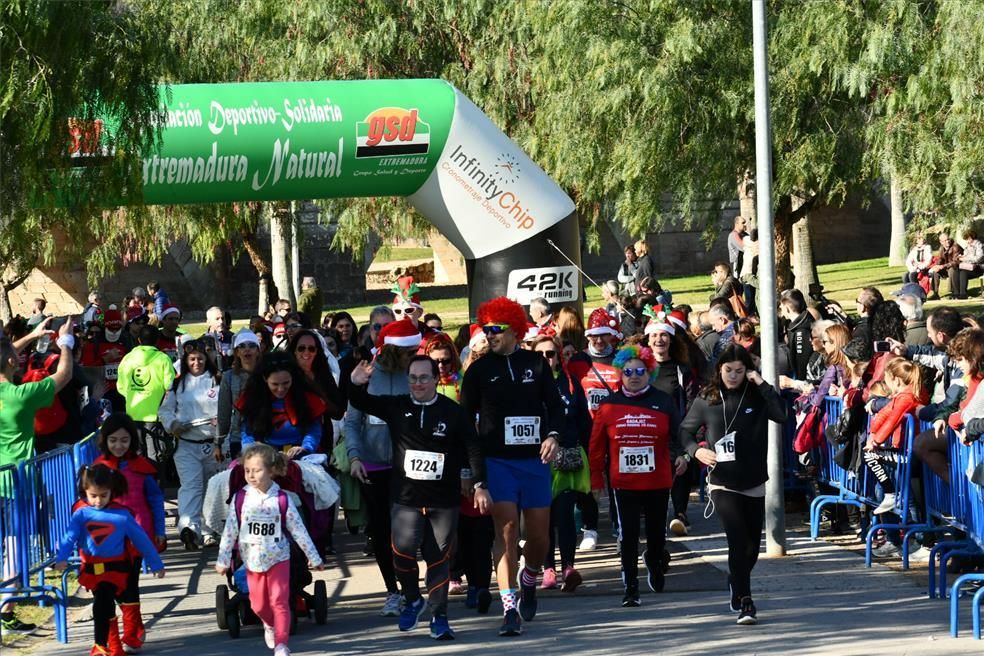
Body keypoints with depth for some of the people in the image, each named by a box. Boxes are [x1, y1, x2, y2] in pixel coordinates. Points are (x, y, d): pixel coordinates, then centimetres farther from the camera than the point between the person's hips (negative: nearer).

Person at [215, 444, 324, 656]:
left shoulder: (282, 500, -10)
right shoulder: (241, 499, -7)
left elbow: (299, 530, -4)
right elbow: (230, 531, -1)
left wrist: (313, 558, 0)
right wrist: (223, 559, 0)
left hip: (278, 559, -2)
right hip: (253, 560, 2)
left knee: (279, 601, -9)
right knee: (258, 604, 11)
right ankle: (269, 625, 43)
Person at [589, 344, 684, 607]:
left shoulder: (664, 402, 1)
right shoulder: (608, 406, 1)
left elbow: (677, 434, 2)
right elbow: (597, 446, 3)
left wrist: (681, 455, -17)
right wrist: (596, 480, 2)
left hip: (658, 482, 1)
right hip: (623, 483, -1)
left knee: (657, 532, 12)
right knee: (628, 536, -4)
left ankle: (653, 561, 45)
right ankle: (631, 589, 1)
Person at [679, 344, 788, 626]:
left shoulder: (757, 397, -1)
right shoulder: (707, 400, -1)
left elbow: (781, 414, -18)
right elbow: (685, 430, 9)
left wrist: (762, 384, -19)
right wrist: (696, 450, -9)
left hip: (754, 483, 2)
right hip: (723, 483, -2)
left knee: (752, 545, 13)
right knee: (739, 540, -16)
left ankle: (736, 587, 38)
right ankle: (745, 602, -13)